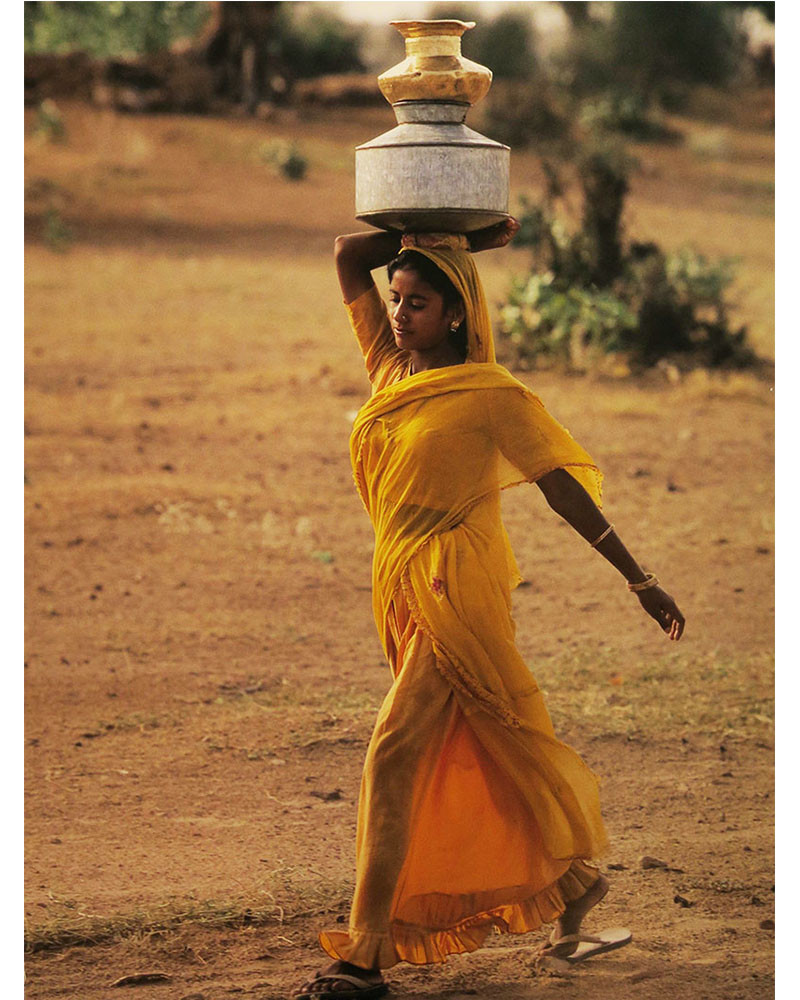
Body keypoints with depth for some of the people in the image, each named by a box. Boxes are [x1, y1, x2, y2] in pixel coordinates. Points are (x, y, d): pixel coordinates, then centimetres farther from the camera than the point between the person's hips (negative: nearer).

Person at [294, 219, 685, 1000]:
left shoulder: (490, 394, -7)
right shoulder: (391, 364, 10)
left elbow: (564, 485, -3)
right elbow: (347, 254, 11)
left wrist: (640, 582, -2)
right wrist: (462, 239, 9)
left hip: (458, 590, -7)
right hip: (404, 588, 7)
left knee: (395, 757, -12)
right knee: (493, 749, 16)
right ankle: (572, 879, 33)